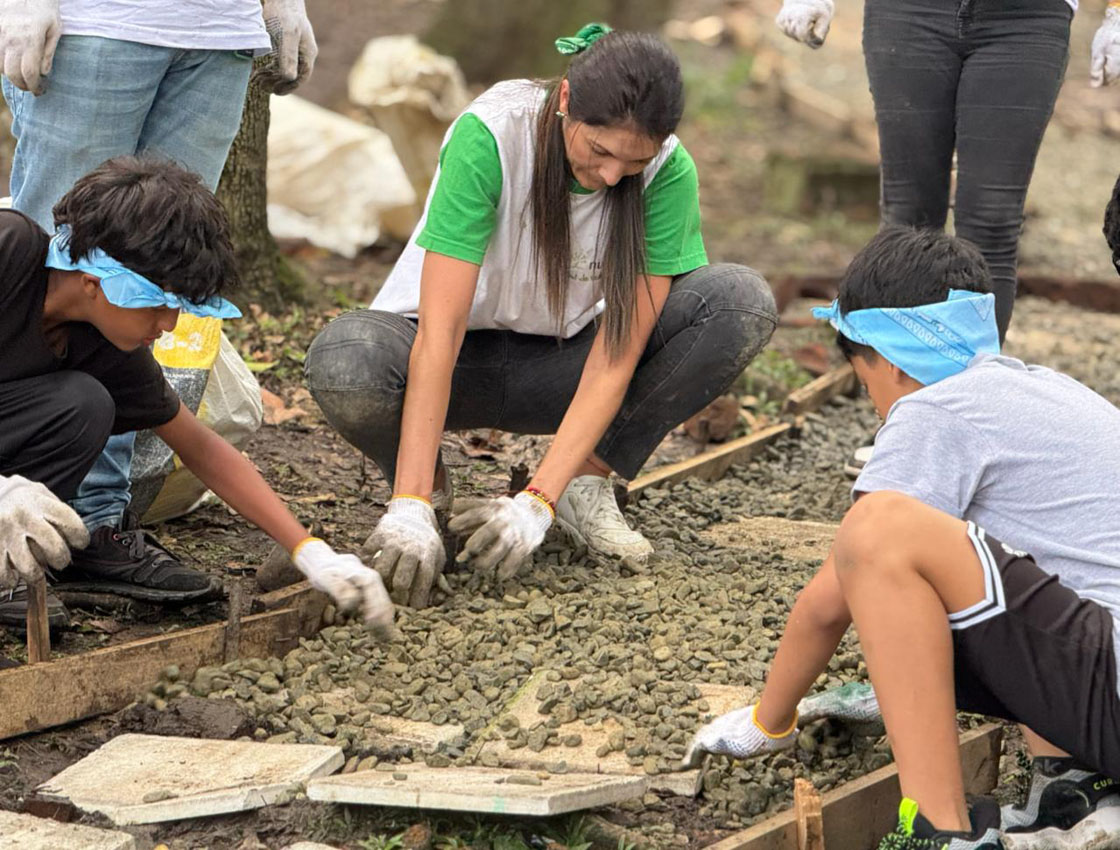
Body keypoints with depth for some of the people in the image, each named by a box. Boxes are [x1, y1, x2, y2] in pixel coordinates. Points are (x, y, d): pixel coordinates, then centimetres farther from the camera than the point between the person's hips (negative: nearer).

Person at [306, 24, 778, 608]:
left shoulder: (668, 172, -20)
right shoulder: (488, 136, -28)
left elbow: (616, 355, -21)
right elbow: (438, 334, -32)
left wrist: (538, 503, -31)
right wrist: (411, 508, -39)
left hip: (560, 364, 3)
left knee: (743, 302, -21)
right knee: (344, 364, -38)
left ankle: (587, 484, -8)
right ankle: (428, 487, -4)